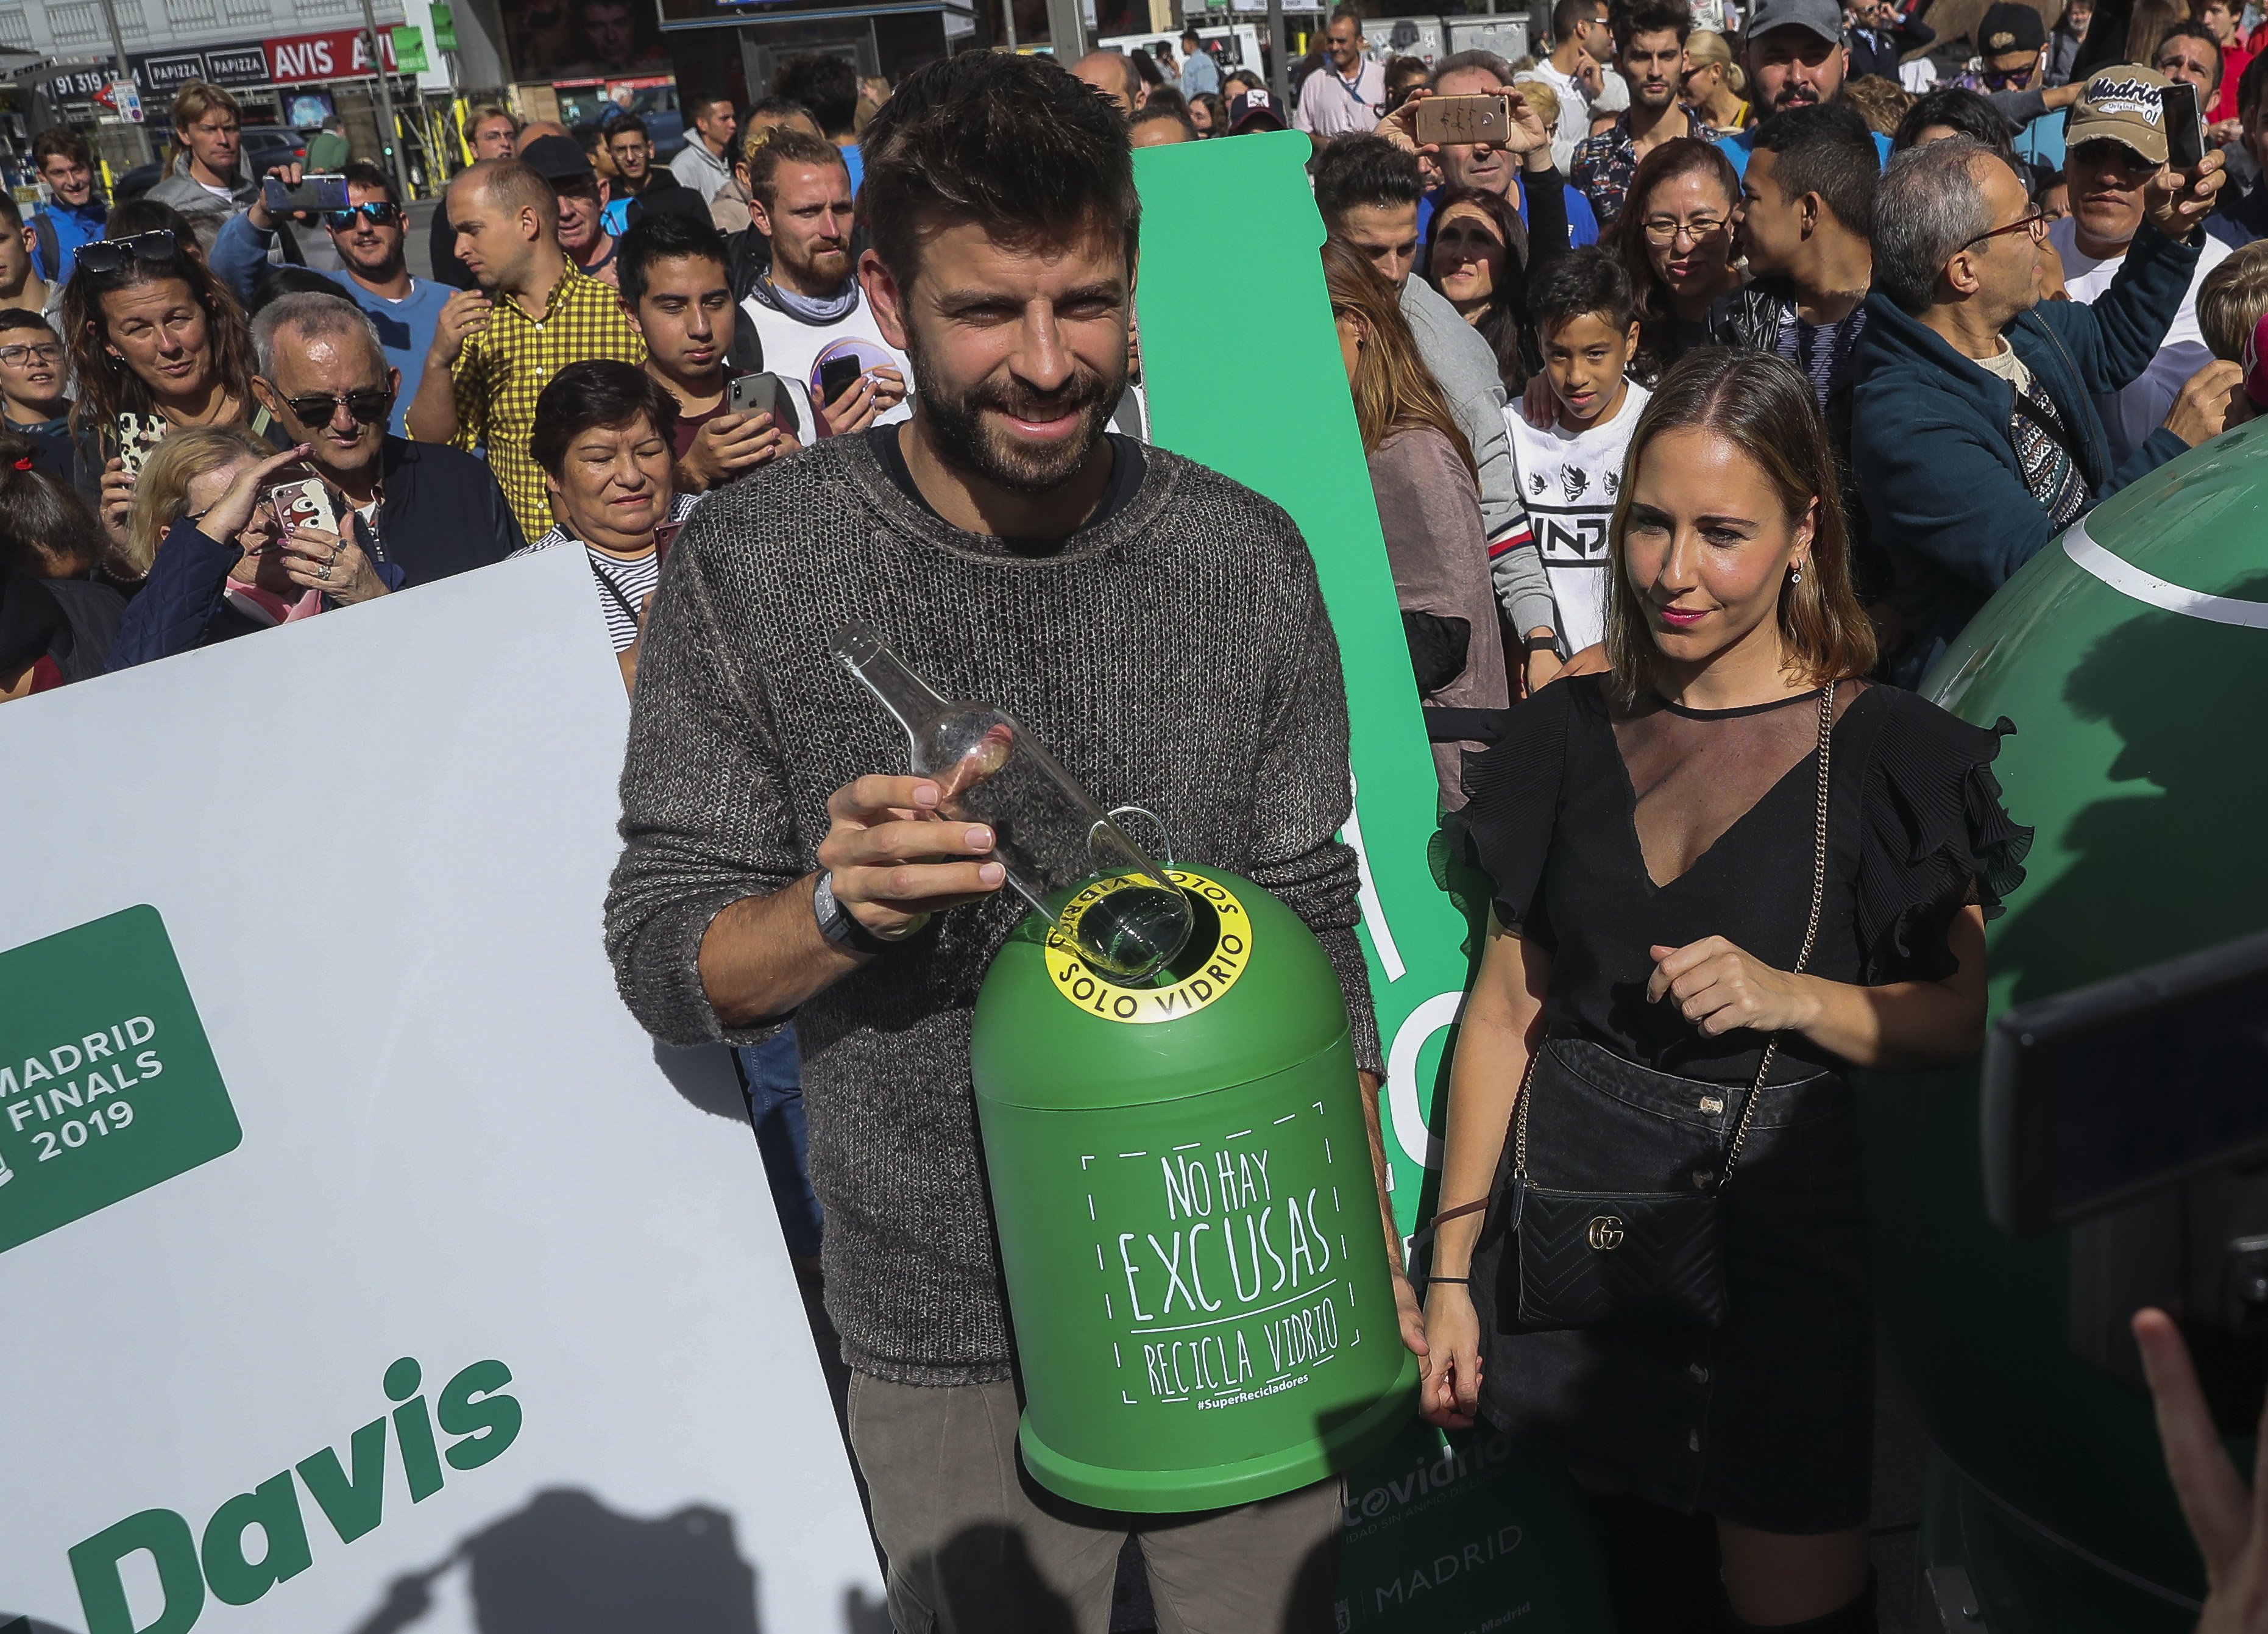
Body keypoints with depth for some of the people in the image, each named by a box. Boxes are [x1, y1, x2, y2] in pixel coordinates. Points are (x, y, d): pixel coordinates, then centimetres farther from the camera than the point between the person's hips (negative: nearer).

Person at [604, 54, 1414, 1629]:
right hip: (952, 1339, -1)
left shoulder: (1245, 556, -6)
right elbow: (665, 960, -8)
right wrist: (841, 906, -28)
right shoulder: (751, 564, -12)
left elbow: (1312, 934, 2)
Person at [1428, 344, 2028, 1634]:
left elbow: (1972, 1018, -4)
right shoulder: (1571, 732, 3)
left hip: (1777, 1218, -3)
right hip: (1570, 1217, 3)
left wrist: (1794, 997, -22)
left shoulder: (1886, 751, -6)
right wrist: (1451, 1266, 3)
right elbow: (1505, 1006, 5)